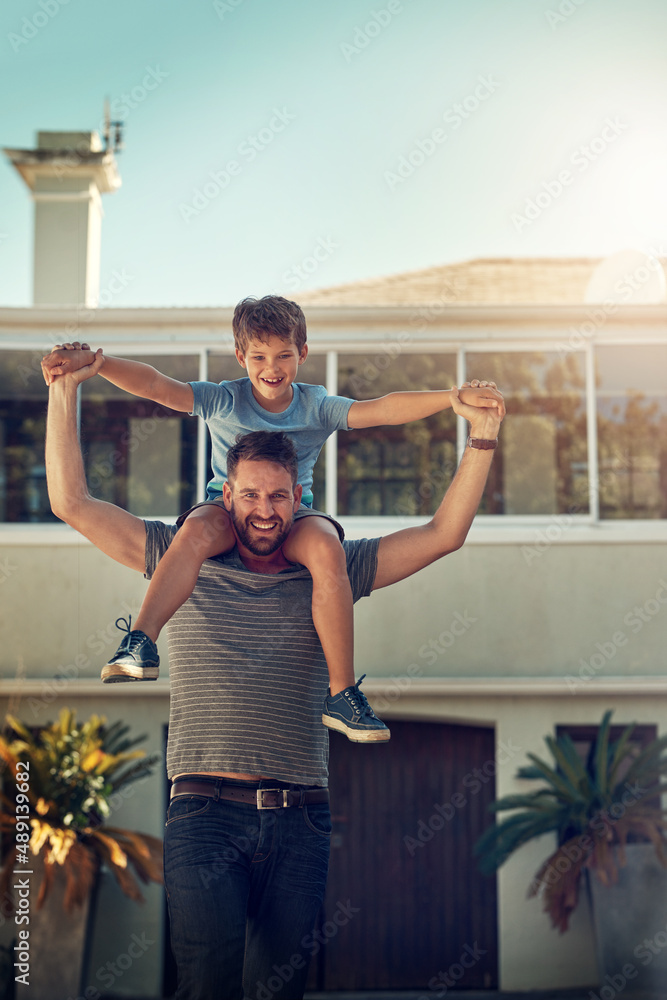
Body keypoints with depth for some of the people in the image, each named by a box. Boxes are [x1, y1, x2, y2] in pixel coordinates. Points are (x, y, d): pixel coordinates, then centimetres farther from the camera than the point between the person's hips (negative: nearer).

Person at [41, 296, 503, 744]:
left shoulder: (317, 406, 1)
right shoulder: (223, 400, -1)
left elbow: (382, 409, -11)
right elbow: (155, 385, -14)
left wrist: (454, 397, -25)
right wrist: (90, 361, -30)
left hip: (294, 520, 1)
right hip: (227, 508, -1)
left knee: (326, 547, -33)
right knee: (199, 527, -36)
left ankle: (342, 693, -28)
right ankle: (141, 644, -40)